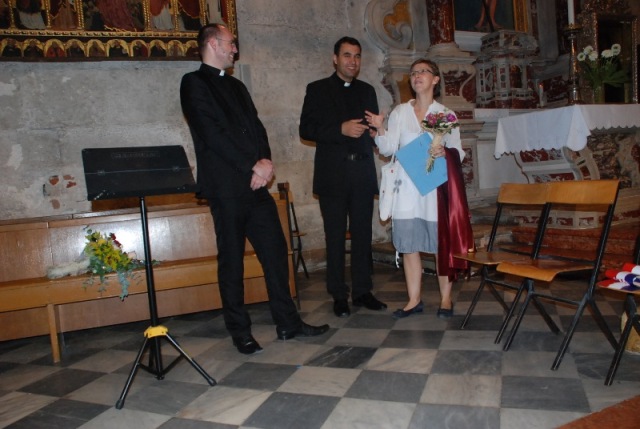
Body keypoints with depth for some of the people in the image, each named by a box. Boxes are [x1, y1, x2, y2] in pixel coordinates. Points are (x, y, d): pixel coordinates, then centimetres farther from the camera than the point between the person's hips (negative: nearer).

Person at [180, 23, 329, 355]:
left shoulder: (235, 86, 22)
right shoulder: (194, 83, -1)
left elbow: (256, 125, 14)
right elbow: (212, 134, -12)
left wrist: (266, 160, -5)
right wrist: (254, 166, -13)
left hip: (255, 183, 7)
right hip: (226, 186, -7)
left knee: (275, 251, 6)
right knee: (231, 261, 2)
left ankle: (288, 322, 16)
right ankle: (240, 333, 15)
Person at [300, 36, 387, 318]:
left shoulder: (367, 91, 17)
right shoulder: (318, 90, 5)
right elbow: (306, 129, -4)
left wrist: (374, 130, -2)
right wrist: (341, 129, -15)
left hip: (363, 173, 4)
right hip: (333, 175, -3)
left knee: (363, 234, 6)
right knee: (335, 237, 1)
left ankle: (362, 291, 16)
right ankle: (339, 295, 10)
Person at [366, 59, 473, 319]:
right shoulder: (399, 112, 10)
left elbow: (459, 152, 6)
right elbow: (388, 149, 1)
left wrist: (445, 152, -15)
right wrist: (380, 129, -16)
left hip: (437, 186, -1)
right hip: (407, 187, 1)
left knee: (442, 242, 1)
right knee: (408, 244, 3)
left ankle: (446, 299, 14)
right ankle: (414, 300, 14)